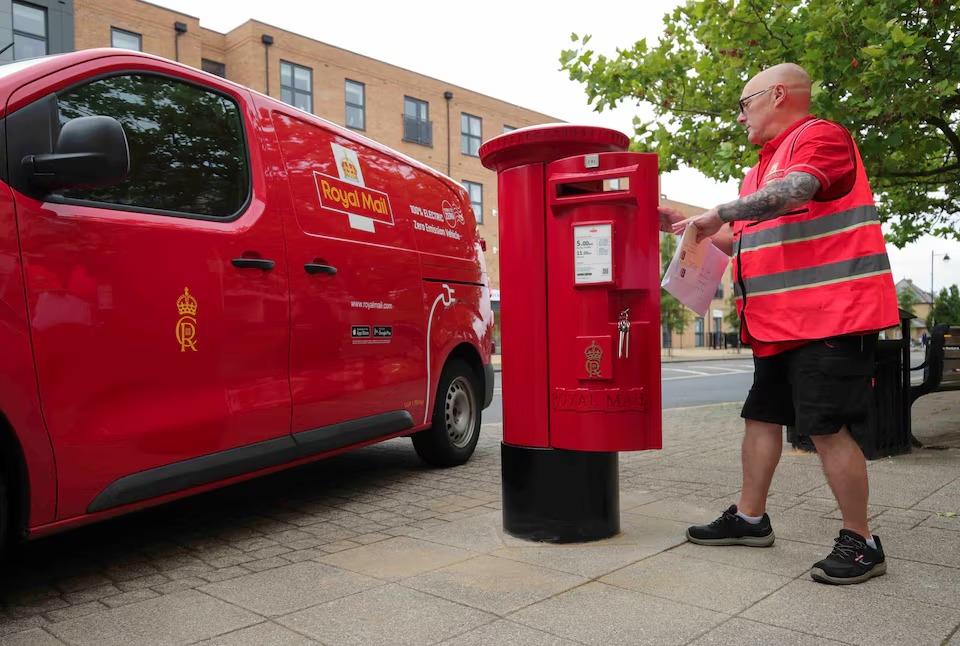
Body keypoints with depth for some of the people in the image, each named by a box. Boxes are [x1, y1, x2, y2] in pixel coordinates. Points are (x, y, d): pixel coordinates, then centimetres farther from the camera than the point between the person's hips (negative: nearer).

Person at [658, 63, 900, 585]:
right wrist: (685, 224, 19)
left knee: (827, 427, -8)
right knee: (761, 416, 13)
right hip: (779, 322, 10)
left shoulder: (820, 136, -7)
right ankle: (750, 518, 25)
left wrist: (719, 213, -19)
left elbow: (793, 192, -27)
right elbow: (744, 240, 27)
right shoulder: (764, 165, 23)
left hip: (829, 316, -10)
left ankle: (860, 543, 6)